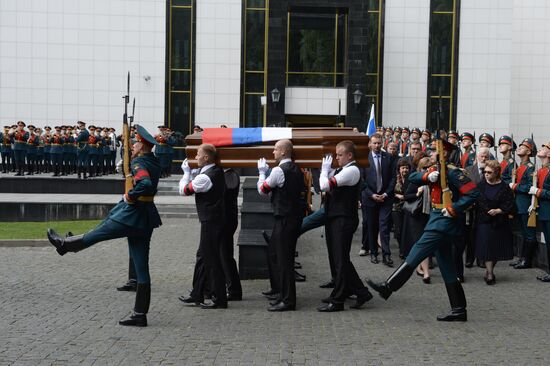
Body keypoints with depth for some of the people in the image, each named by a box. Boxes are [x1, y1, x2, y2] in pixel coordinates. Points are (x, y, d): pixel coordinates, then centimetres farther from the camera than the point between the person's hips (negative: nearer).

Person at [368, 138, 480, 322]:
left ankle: (388, 286, -6)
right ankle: (459, 310, 13)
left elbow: (473, 193, -20)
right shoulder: (435, 170, 14)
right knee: (447, 267, 10)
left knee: (417, 253, -10)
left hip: (445, 221, -10)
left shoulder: (452, 172, -13)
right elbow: (412, 177, 6)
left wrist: (453, 209, -22)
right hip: (437, 219, 10)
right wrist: (427, 176, -13)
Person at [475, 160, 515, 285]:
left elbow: (509, 206, -7)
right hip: (483, 221, 0)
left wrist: (498, 211, -18)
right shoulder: (480, 185, 0)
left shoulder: (504, 188, -6)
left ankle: (489, 270, 26)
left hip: (499, 223, 0)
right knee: (486, 247, -8)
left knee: (497, 249, 8)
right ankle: (490, 274, -5)